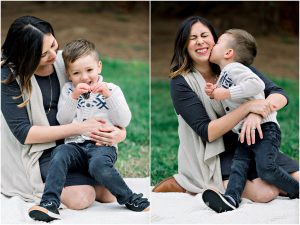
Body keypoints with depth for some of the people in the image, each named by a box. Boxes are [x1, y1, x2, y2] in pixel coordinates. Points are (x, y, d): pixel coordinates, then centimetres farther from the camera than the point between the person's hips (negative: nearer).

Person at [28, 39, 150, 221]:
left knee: (98, 165, -35)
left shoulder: (111, 89, 10)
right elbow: (63, 120, 4)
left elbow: (124, 121, -1)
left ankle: (130, 199, -18)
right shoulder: (68, 90, 16)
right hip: (75, 143, 3)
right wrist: (73, 97, -10)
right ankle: (50, 204, -31)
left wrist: (108, 95, -11)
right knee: (59, 155, -30)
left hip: (102, 144, -2)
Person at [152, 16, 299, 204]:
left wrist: (256, 114, -27)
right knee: (265, 191, -27)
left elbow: (280, 95, -5)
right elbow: (207, 132, -17)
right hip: (215, 155, -4)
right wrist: (248, 106, -28)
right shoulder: (181, 83, -10)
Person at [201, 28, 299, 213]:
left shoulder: (234, 68, -11)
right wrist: (214, 94, 11)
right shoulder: (224, 75, 21)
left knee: (266, 168, -20)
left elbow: (256, 84, -29)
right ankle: (231, 198, -23)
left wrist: (227, 93, -26)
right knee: (239, 163, -9)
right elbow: (227, 105, 31)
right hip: (245, 134, 10)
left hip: (264, 128, -10)